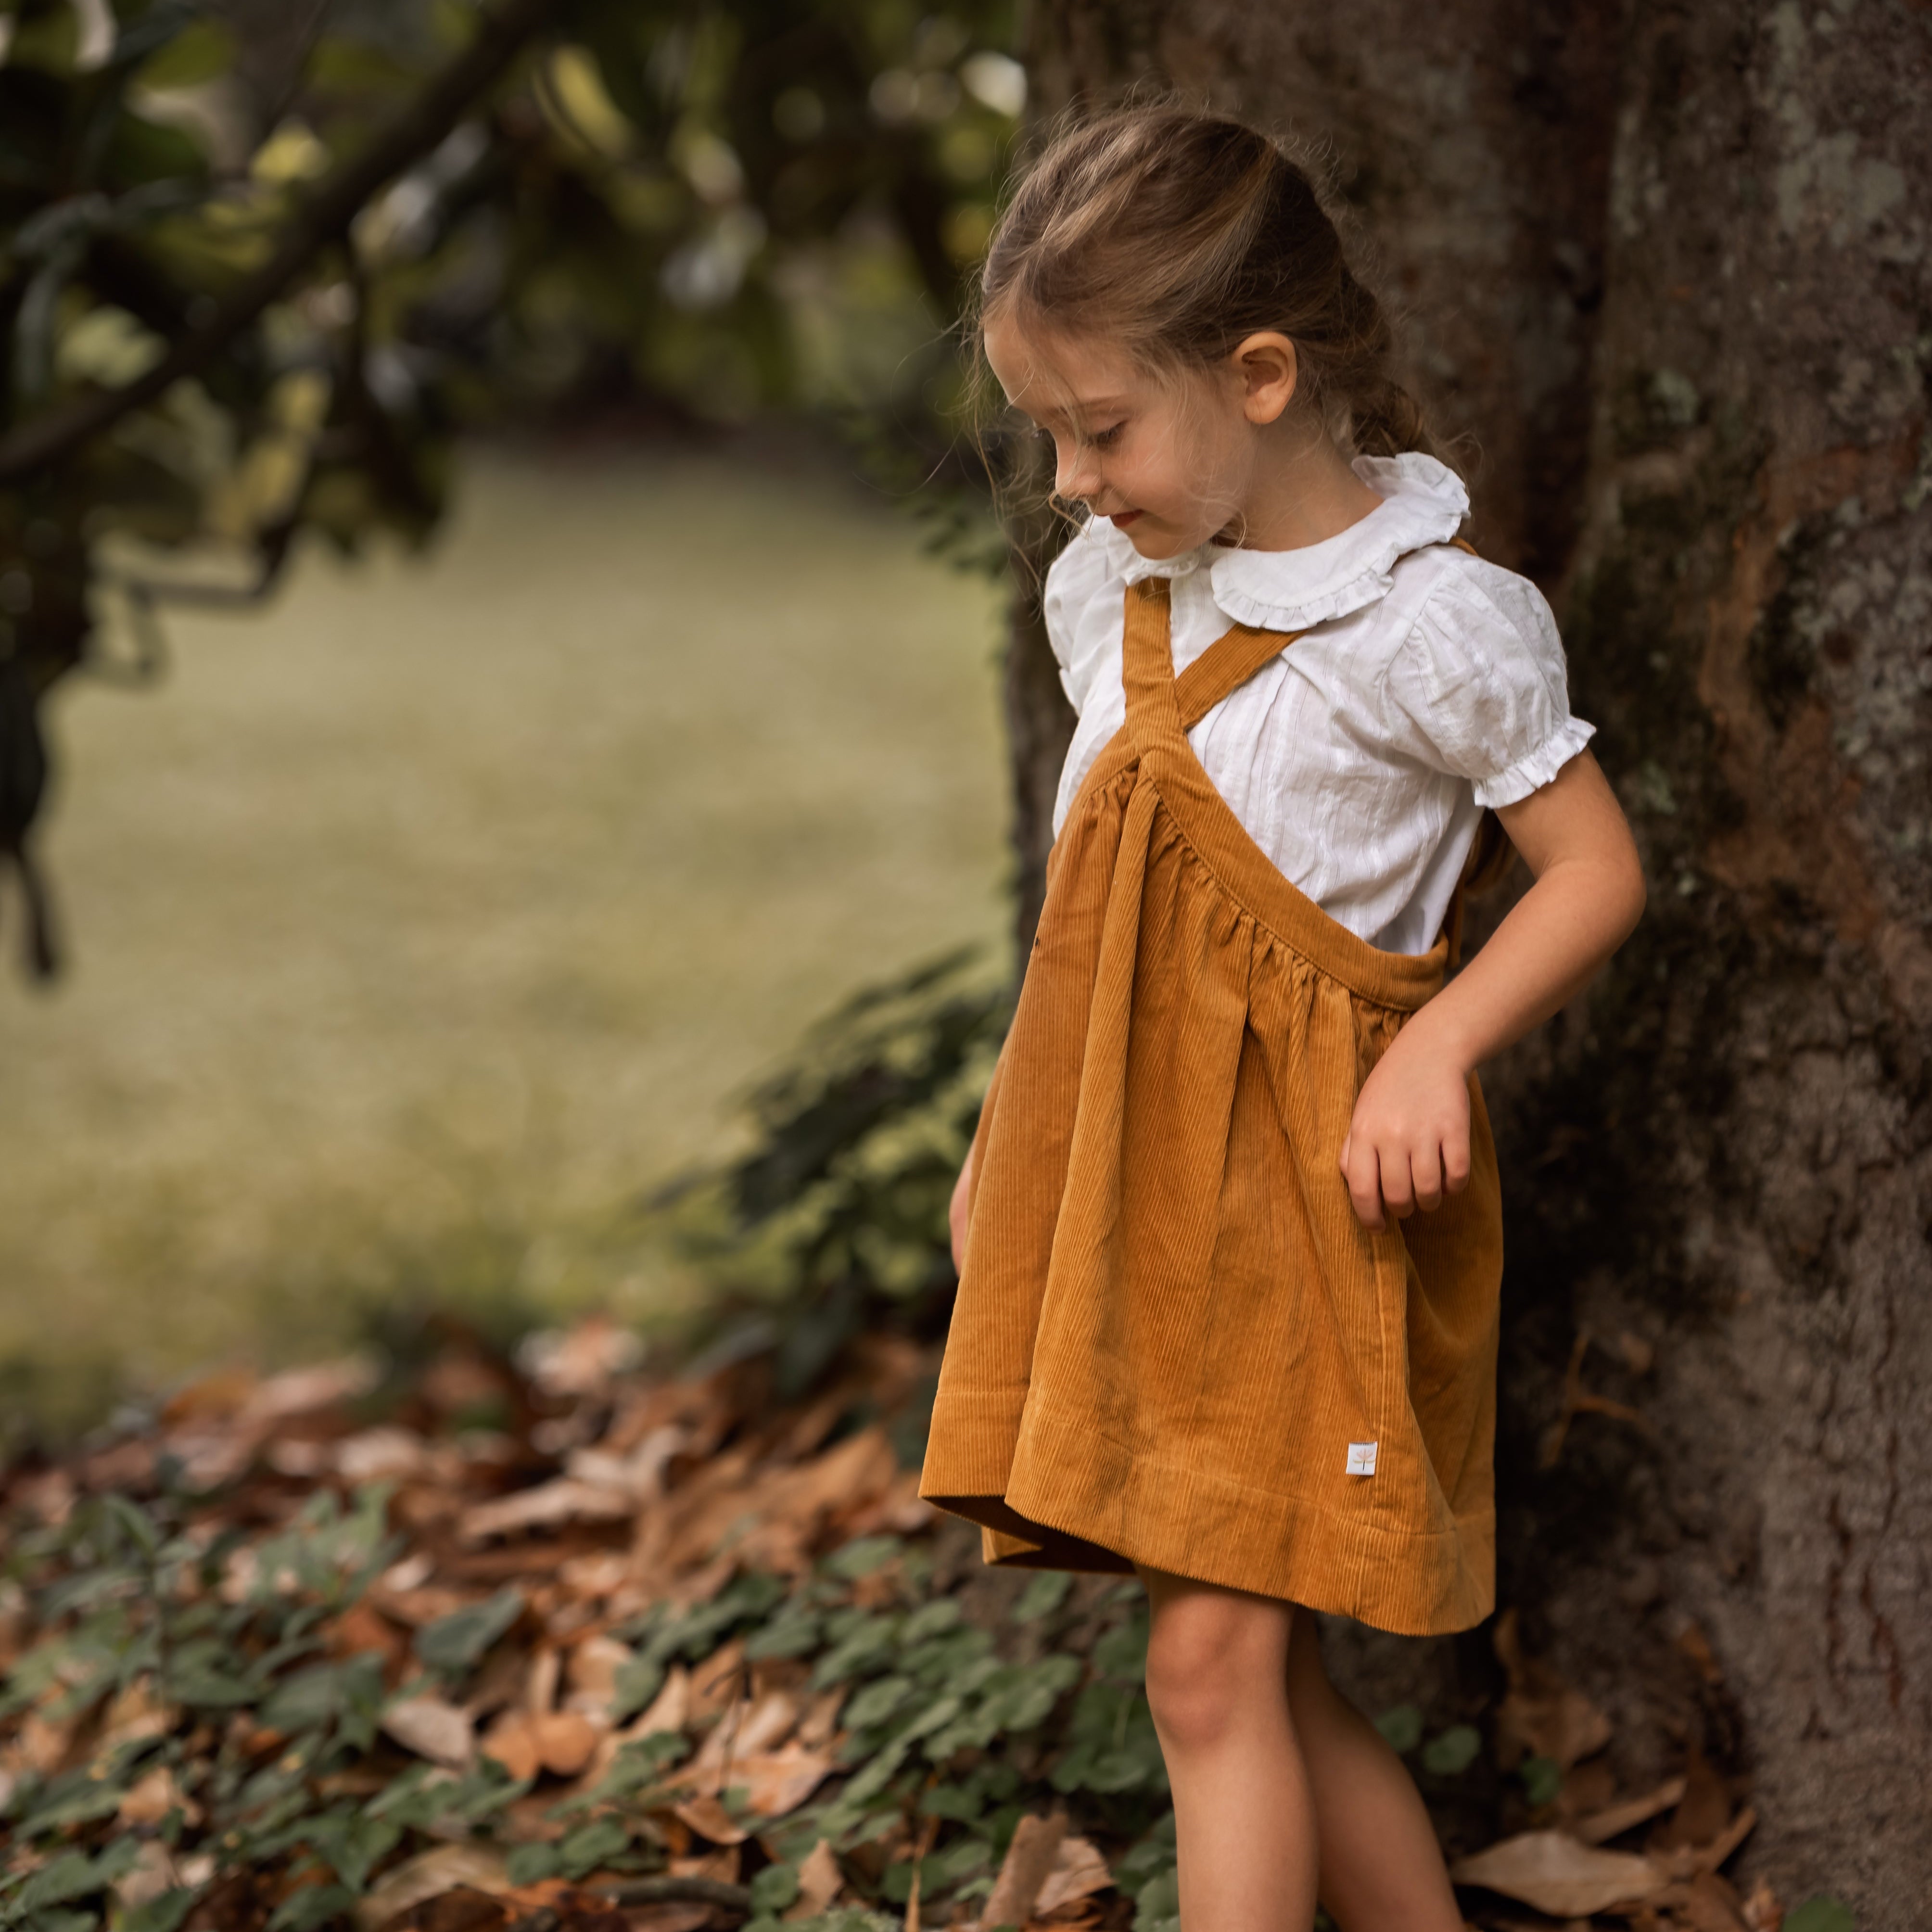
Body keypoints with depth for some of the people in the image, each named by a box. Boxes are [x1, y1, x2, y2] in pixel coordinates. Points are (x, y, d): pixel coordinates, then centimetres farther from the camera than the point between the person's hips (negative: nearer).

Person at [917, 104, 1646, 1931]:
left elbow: (1598, 868, -7)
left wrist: (1438, 1049, -21)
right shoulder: (1106, 594, 7)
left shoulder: (1431, 623, -14)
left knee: (1216, 1657, -9)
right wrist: (1007, 1132, 18)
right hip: (1128, 1167, 7)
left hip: (1311, 1178, -6)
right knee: (1269, 1675, 9)